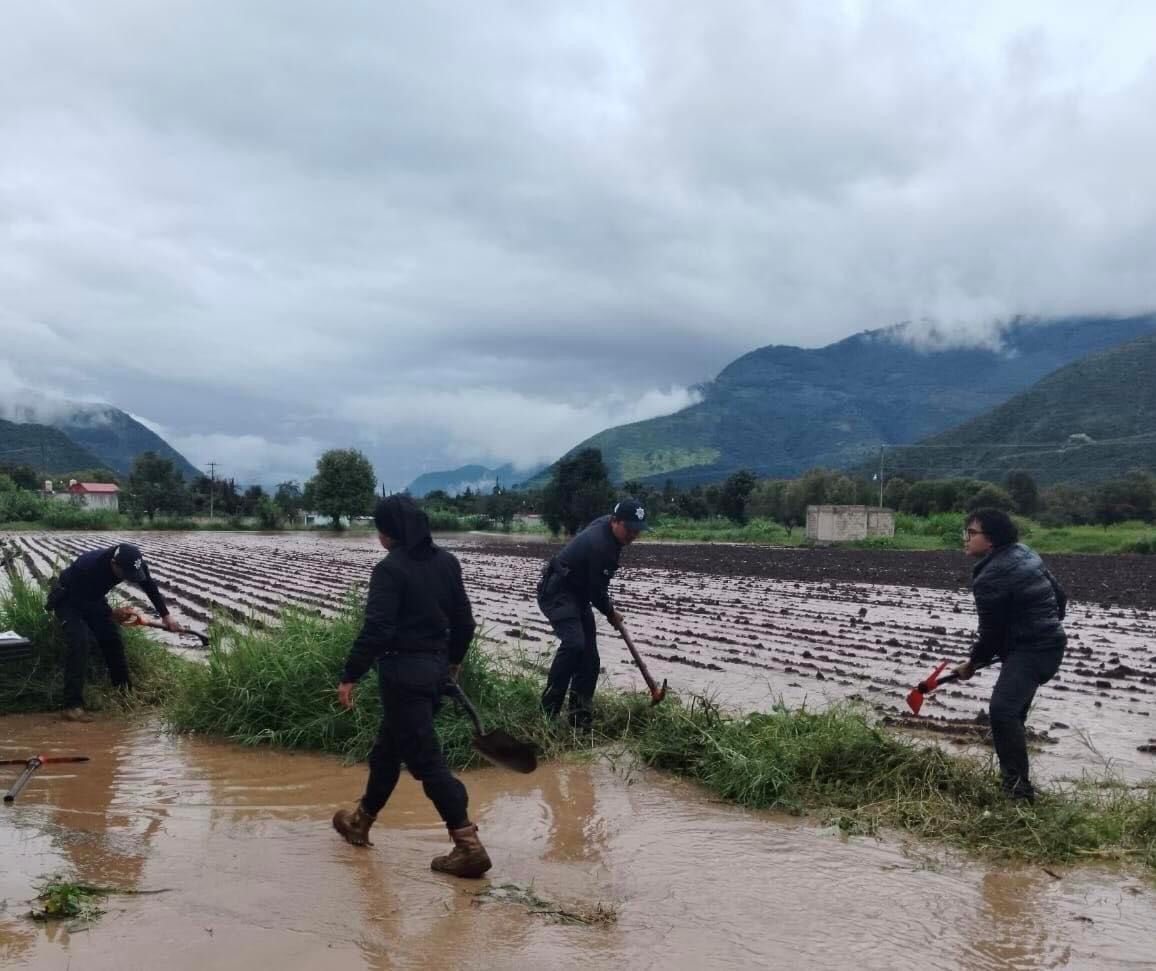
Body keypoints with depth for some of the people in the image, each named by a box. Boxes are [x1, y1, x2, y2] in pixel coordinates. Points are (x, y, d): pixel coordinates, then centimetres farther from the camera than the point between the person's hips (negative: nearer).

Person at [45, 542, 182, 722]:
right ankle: (72, 706, -25)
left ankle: (125, 691, 15)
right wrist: (112, 614, -38)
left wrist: (166, 615, -12)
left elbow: (150, 587, -6)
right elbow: (82, 604, -33)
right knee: (81, 641, -24)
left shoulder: (132, 565, -23)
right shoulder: (89, 566, -41)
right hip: (67, 600, -6)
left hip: (92, 598, 6)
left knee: (112, 639, -1)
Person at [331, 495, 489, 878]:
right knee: (388, 748, 23)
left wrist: (350, 676, -15)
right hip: (436, 667, 8)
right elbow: (463, 619, 12)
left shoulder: (390, 569, -16)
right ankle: (361, 821, 40)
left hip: (403, 671, -8)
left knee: (425, 758, -5)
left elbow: (376, 629, -21)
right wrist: (454, 660, 26)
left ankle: (468, 845, -7)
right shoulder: (446, 562, 6)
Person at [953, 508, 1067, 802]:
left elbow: (991, 631, -12)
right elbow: (1059, 595, 17)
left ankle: (1019, 787, -26)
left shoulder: (991, 578, -19)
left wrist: (972, 663, 4)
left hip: (1030, 650, -11)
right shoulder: (1025, 554, 10)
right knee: (1012, 711, 20)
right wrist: (1049, 625, 31)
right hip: (1050, 643, 11)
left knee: (1002, 710, -23)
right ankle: (1010, 776, 30)